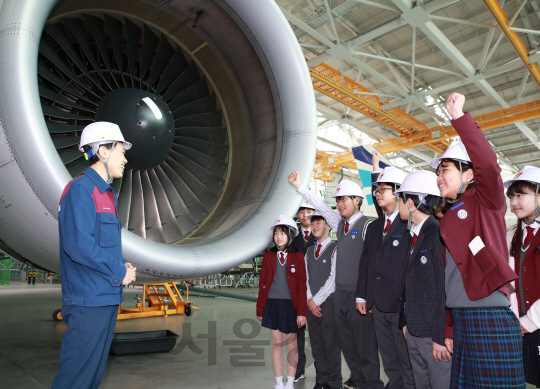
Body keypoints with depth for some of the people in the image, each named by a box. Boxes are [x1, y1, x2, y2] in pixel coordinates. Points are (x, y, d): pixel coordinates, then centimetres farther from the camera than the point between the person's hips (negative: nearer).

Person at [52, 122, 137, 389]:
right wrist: (119, 272, -15)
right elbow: (77, 244, -23)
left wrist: (122, 265, 3)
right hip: (88, 299, -9)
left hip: (108, 296, 9)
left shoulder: (106, 194, 16)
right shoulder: (81, 189, -14)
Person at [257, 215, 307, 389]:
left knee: (291, 344, 8)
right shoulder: (269, 256, 3)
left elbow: (302, 286, -4)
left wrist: (301, 312, -8)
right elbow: (262, 283, 5)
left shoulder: (297, 257, -3)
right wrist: (260, 309, 4)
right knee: (276, 343, 9)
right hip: (272, 303, 2)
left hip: (290, 304, -2)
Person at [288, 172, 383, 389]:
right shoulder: (340, 224, 11)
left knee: (365, 343, 4)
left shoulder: (367, 225, -10)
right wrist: (300, 187, 15)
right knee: (346, 341, 17)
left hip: (359, 293, -7)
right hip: (340, 292, 7)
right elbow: (321, 207, 15)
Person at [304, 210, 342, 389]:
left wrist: (317, 300, -10)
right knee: (316, 344, 12)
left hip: (328, 302, -6)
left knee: (331, 344, 0)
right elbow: (306, 278, 12)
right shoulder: (309, 251, 15)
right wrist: (310, 300, -1)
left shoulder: (335, 249, -6)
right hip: (312, 304, 6)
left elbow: (333, 278, -12)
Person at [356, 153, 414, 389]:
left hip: (402, 307, -6)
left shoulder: (410, 225, -9)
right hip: (378, 306, 7)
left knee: (409, 363, 6)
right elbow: (364, 263, 14)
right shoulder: (374, 227, 13)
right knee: (389, 363, 18)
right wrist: (361, 296, 10)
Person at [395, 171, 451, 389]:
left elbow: (445, 288, -20)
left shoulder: (439, 234, -17)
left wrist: (441, 337, -18)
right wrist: (406, 321, 13)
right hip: (413, 332, 8)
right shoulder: (412, 236, 10)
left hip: (435, 333, -8)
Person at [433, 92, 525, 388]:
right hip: (458, 317, 6)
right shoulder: (446, 217, 16)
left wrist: (459, 117, -19)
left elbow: (488, 164, -21)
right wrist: (447, 327, 10)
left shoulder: (485, 200, 1)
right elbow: (446, 273, 12)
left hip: (490, 317, -6)